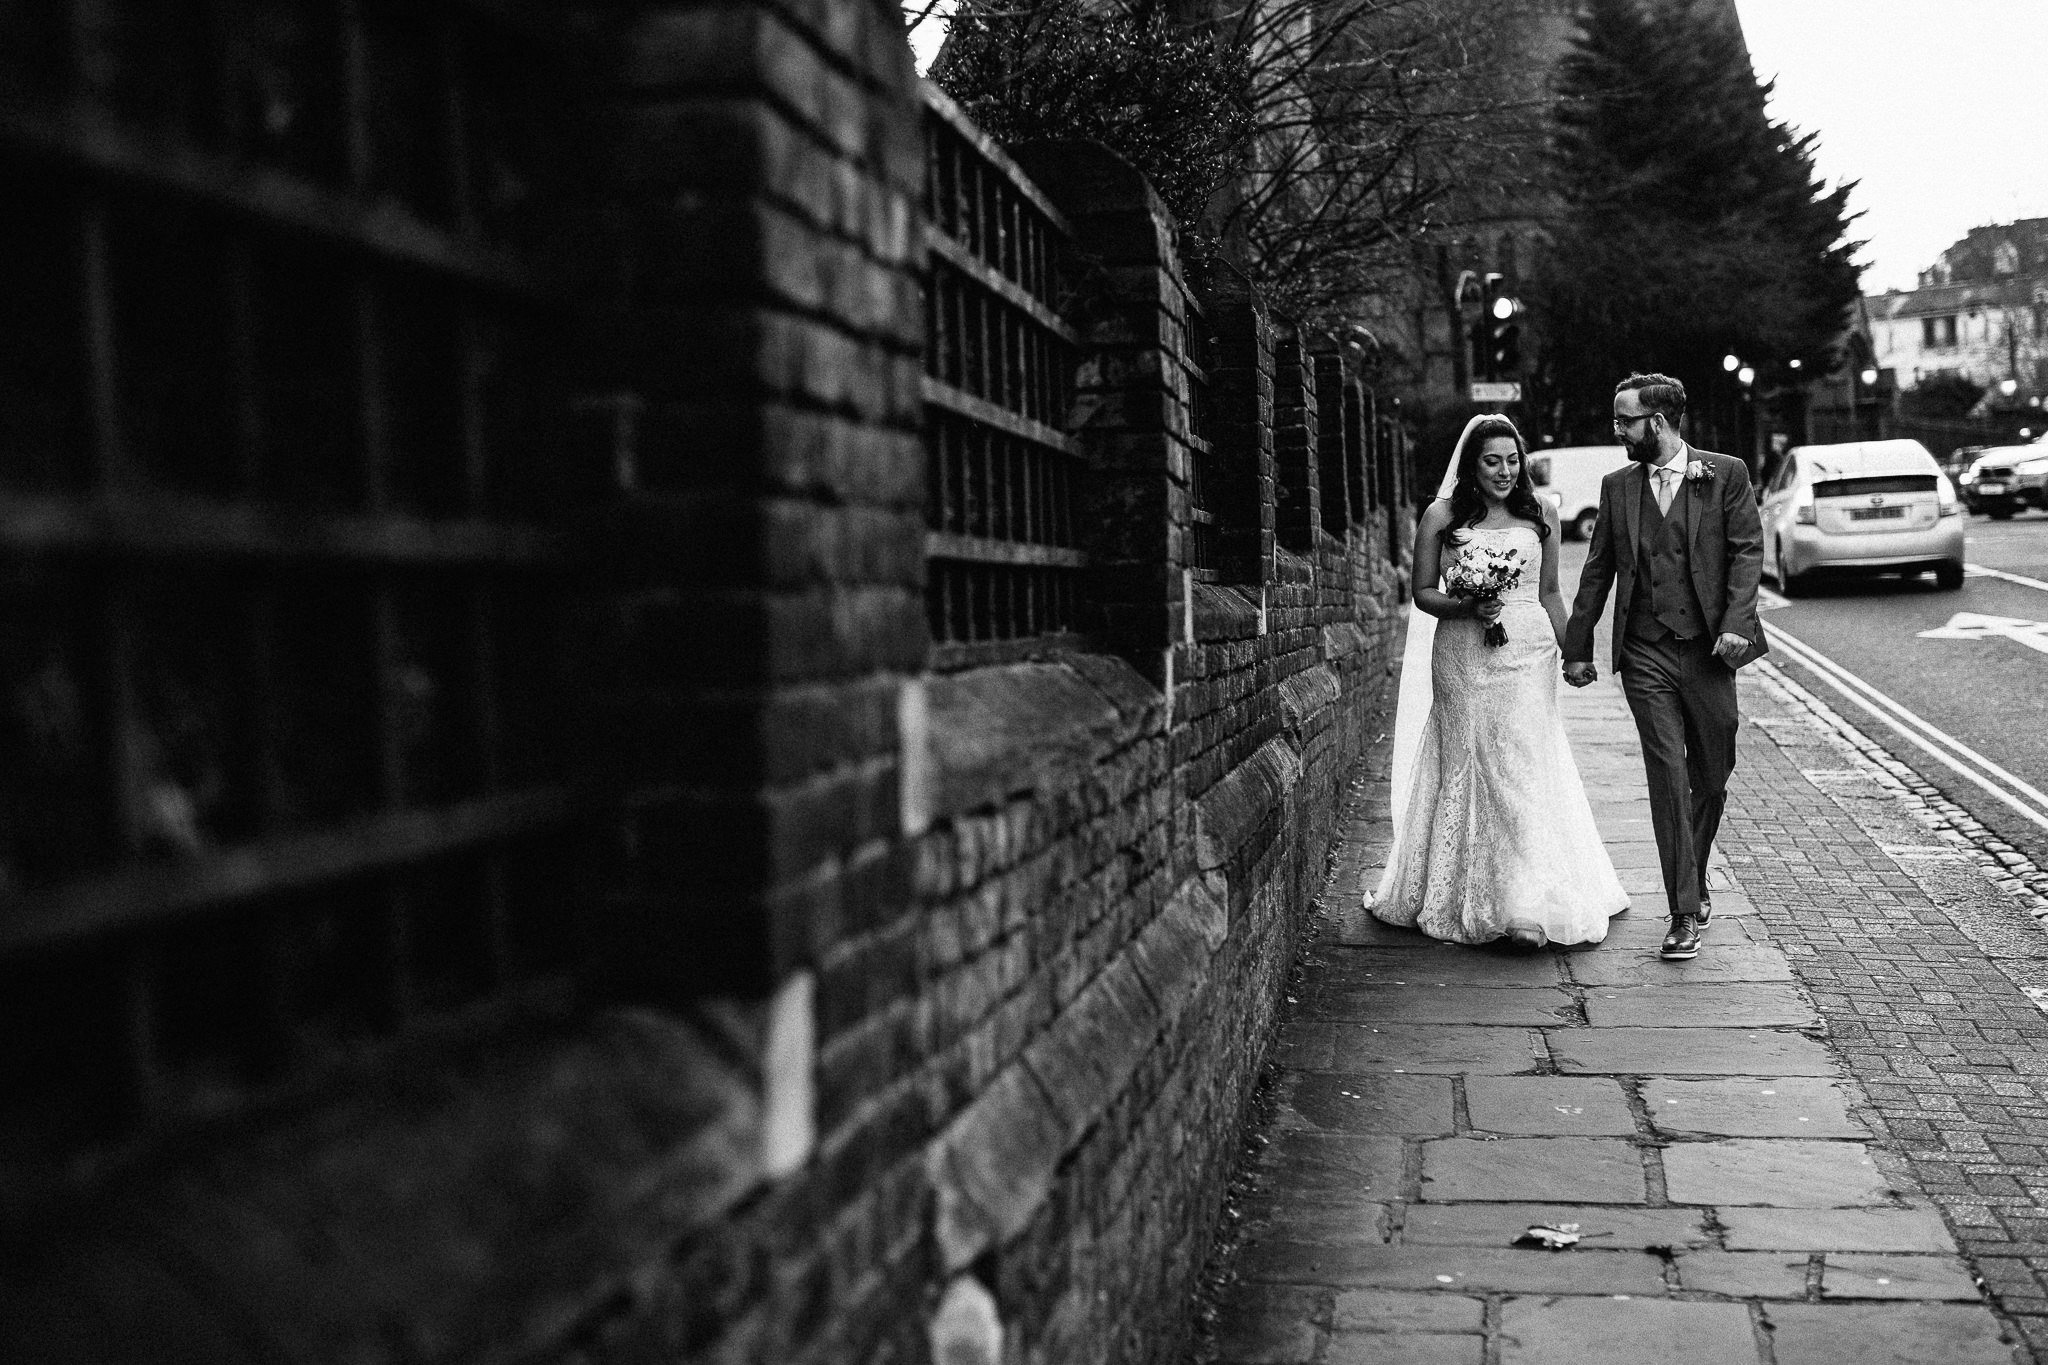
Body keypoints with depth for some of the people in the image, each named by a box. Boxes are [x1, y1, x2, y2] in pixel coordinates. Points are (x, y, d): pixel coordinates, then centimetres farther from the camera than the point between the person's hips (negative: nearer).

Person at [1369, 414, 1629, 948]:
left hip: (1528, 655, 1)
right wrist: (1466, 607, -14)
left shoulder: (1541, 516, 10)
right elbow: (1423, 592, 3)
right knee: (1467, 769, 3)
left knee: (1524, 771, -4)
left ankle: (1530, 901, 0)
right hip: (1463, 658, -1)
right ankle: (1466, 899, 13)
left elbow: (1550, 592, 16)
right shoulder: (1441, 516, 3)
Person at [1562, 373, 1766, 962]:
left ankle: (1695, 879, 34)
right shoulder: (1618, 486, 9)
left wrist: (1736, 622, -17)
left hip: (1707, 648, -1)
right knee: (1668, 779, -6)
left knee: (1711, 779, 10)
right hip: (1644, 653, 1)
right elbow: (1597, 569, 12)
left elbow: (1747, 550, -3)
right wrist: (1578, 647, 11)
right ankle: (1685, 914, -3)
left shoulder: (1726, 474, 2)